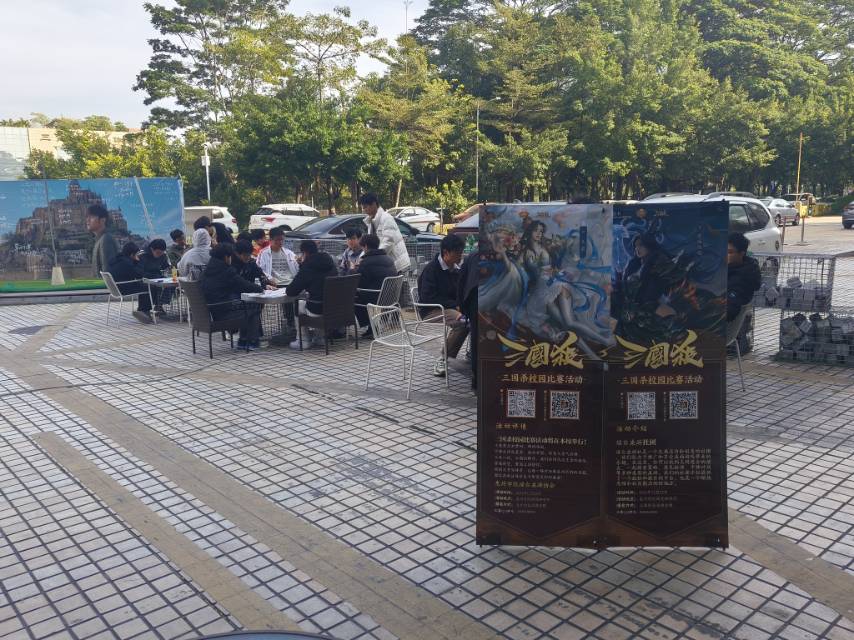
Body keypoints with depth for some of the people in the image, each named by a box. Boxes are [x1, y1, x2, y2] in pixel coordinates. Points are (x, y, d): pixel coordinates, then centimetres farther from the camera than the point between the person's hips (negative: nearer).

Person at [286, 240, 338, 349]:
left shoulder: (308, 266, -11)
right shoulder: (330, 262, 8)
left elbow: (292, 292, -7)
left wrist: (287, 290, 16)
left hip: (317, 309, -6)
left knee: (299, 304, 22)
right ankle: (319, 337, 34)